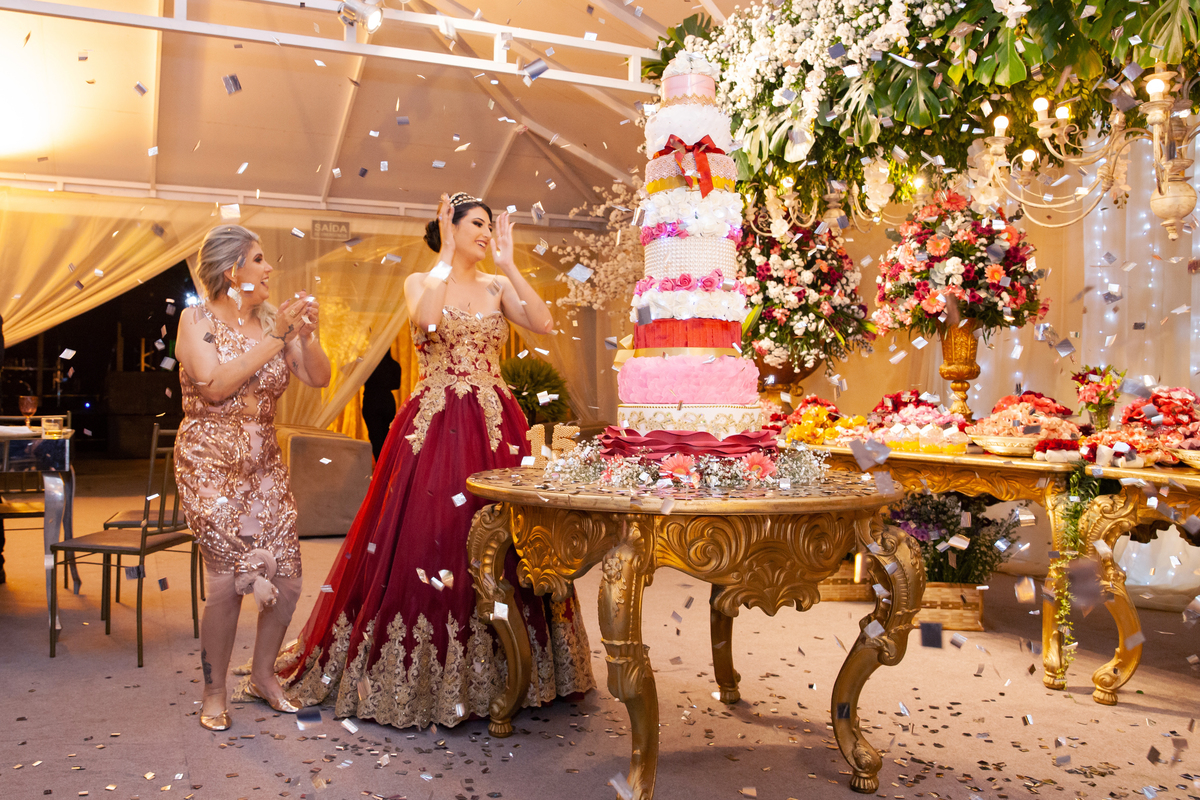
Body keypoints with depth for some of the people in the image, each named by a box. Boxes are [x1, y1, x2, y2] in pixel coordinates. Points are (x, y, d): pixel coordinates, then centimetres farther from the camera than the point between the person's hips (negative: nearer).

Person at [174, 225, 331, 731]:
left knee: (286, 579, 2)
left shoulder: (270, 318, 5)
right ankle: (214, 693, 9)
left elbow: (318, 378, 2)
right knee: (230, 576, -11)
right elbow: (214, 386, -21)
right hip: (211, 464, -4)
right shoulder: (197, 319, -5)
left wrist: (307, 334, -15)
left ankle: (264, 675, 25)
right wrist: (275, 338, -21)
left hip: (264, 465, 5)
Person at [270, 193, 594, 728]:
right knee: (425, 537, -4)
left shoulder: (497, 287, 12)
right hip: (434, 424, -3)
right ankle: (416, 674, 11)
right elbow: (424, 320, -19)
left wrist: (508, 266, -5)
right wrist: (447, 256, -14)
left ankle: (493, 671, 18)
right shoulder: (420, 282, 5)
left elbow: (544, 324, -5)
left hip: (493, 426, 3)